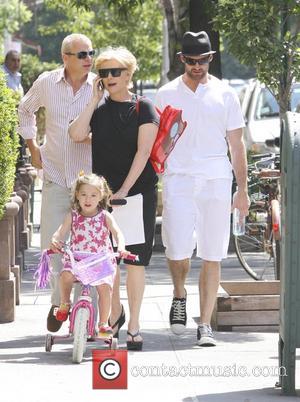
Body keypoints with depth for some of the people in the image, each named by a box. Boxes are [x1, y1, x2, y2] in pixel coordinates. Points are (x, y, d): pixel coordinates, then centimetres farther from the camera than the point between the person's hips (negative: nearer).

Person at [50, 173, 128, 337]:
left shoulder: (105, 216, 1)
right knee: (65, 275, -29)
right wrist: (55, 241, -28)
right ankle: (65, 303, -2)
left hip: (101, 260, 0)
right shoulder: (73, 216, 5)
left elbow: (117, 232, -10)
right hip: (76, 259, 1)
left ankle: (104, 323, -4)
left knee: (104, 287, -20)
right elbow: (60, 232, -3)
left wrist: (121, 247, -31)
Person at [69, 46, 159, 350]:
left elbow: (143, 152, -9)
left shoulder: (143, 109, 0)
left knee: (135, 259, -4)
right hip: (104, 192, 3)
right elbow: (76, 134, -9)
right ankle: (115, 313, 24)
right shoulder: (99, 110, 9)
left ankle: (133, 326, 2)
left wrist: (124, 190, -16)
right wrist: (95, 100, -5)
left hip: (139, 191, -3)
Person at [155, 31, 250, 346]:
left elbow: (236, 145, 10)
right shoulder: (166, 95, 8)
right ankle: (179, 296, 18)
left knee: (212, 256, -1)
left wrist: (242, 189, 5)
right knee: (178, 249, -13)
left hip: (216, 182, 1)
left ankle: (205, 325, 5)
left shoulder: (224, 95, 8)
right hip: (178, 179, 0)